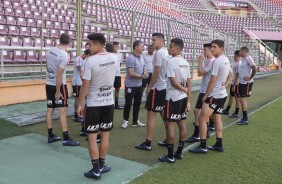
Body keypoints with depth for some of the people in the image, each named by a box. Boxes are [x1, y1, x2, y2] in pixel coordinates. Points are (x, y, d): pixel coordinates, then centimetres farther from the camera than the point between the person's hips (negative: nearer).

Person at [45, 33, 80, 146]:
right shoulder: (65, 56, -20)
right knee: (63, 111, -4)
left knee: (50, 109, 11)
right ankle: (66, 139, -1)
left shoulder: (50, 51, 2)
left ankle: (51, 136, 20)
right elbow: (59, 75, -22)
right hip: (59, 85, -7)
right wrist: (58, 92, -17)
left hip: (49, 84, 8)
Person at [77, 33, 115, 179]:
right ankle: (101, 166, 24)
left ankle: (96, 170, 9)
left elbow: (85, 86, -15)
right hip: (109, 102, 6)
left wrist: (80, 104, -3)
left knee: (92, 137, 4)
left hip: (93, 104, -5)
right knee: (105, 135, 12)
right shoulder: (112, 58, 2)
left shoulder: (90, 61, -16)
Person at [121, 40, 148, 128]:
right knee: (128, 103, 2)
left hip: (139, 85, 8)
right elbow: (131, 73, -23)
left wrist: (144, 73, -2)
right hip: (130, 85, -8)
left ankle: (135, 121, 25)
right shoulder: (130, 58, -18)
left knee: (137, 103, 13)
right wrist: (142, 76, -17)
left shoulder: (141, 57, 7)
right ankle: (125, 120, 18)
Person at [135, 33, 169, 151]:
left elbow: (157, 72, -19)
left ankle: (147, 144, 3)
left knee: (151, 115, -3)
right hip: (165, 87, 9)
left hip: (157, 88, -9)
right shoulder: (166, 53, 12)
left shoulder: (159, 53, -15)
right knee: (164, 114, 16)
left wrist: (149, 87, -11)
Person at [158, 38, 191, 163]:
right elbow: (189, 83, 8)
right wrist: (188, 101, 9)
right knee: (181, 123, 12)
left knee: (170, 124, -2)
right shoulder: (185, 62, 9)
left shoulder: (171, 62, -14)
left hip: (173, 98, -8)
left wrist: (183, 89, -2)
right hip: (183, 97, 8)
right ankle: (179, 152, 22)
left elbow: (173, 82, -19)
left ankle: (170, 156, 4)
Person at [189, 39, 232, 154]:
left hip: (214, 95, -10)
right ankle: (219, 145, 23)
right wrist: (223, 87, 15)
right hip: (222, 94, 10)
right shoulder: (226, 60, 9)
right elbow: (230, 76, 20)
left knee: (202, 119, -4)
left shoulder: (217, 61, -20)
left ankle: (202, 146, -1)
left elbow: (212, 81, -20)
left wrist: (205, 95, -12)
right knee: (217, 119, 17)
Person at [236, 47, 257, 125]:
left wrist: (250, 78, -18)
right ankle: (244, 117, 23)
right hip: (241, 82, 9)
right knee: (242, 99, 12)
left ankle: (245, 119, -1)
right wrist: (237, 81, 18)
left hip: (247, 83, -9)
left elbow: (255, 69, -24)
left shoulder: (248, 58, -15)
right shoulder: (243, 59, 13)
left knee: (242, 99, -8)